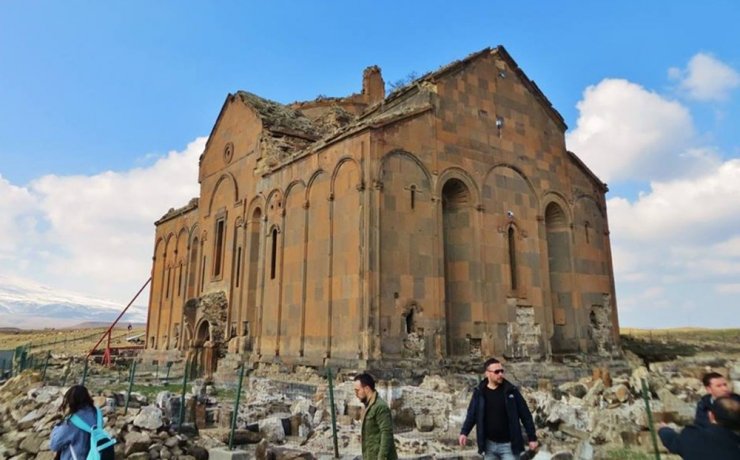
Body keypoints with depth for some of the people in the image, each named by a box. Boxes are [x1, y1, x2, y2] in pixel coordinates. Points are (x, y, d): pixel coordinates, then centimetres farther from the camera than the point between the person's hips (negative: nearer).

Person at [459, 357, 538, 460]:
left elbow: (525, 415, -2)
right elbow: (472, 414, 3)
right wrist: (464, 433, -11)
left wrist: (532, 437, -4)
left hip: (508, 445, -2)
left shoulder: (511, 391, -6)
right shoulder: (479, 392, -2)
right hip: (489, 445, 2)